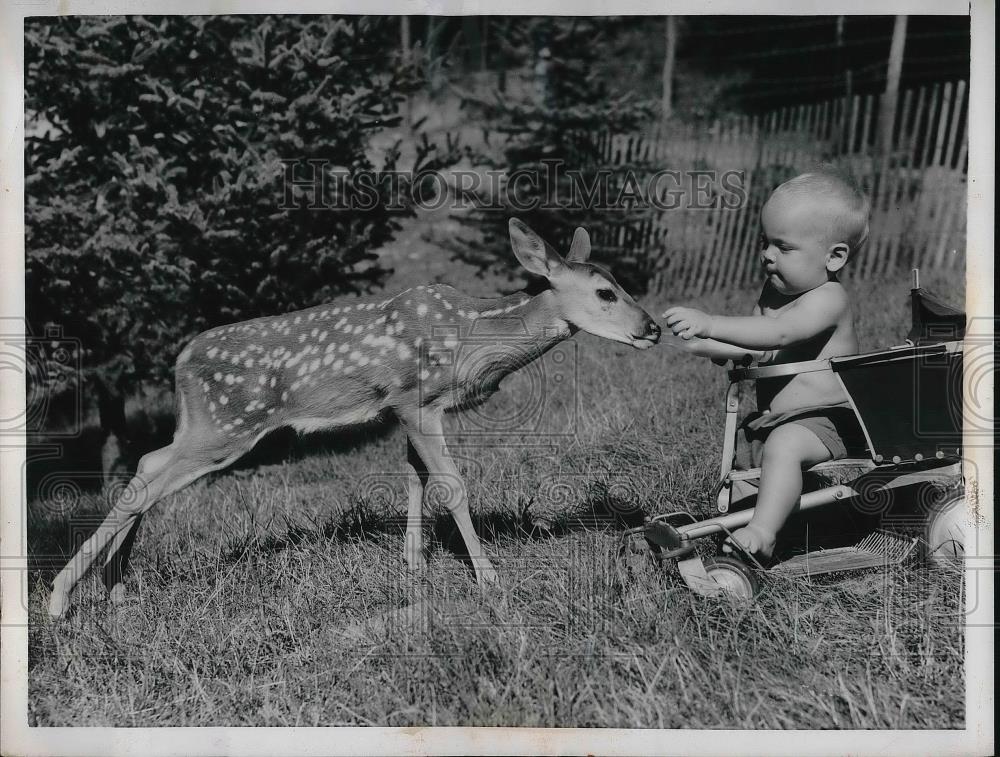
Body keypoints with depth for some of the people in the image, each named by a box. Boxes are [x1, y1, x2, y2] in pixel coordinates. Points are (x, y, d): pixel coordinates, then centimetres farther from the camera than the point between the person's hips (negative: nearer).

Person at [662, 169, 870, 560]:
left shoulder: (828, 298, -20)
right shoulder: (773, 293, 8)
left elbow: (778, 334, -37)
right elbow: (761, 352, 8)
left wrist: (710, 324, -45)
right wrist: (712, 346, -12)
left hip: (823, 421, -10)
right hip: (772, 419, 10)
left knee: (783, 444, -33)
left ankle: (761, 533, -35)